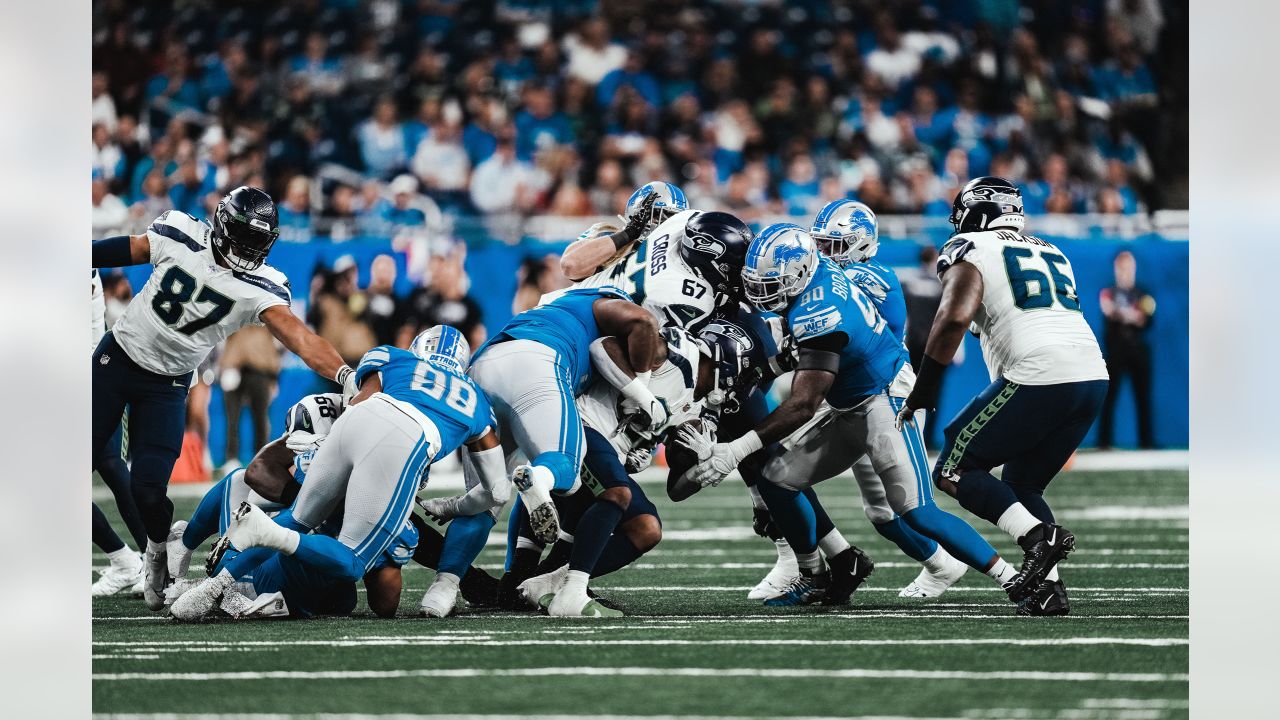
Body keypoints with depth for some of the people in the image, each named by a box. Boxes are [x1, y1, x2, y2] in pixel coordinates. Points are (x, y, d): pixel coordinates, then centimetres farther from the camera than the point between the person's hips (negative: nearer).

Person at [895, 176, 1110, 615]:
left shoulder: (970, 251, 5)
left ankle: (1038, 535, -15)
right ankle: (1048, 589, 5)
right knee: (1022, 485, 22)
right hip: (1094, 378, 7)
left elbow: (954, 318, -9)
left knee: (953, 471, 6)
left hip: (1038, 380, -7)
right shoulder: (1051, 254, 27)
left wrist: (920, 395, -5)